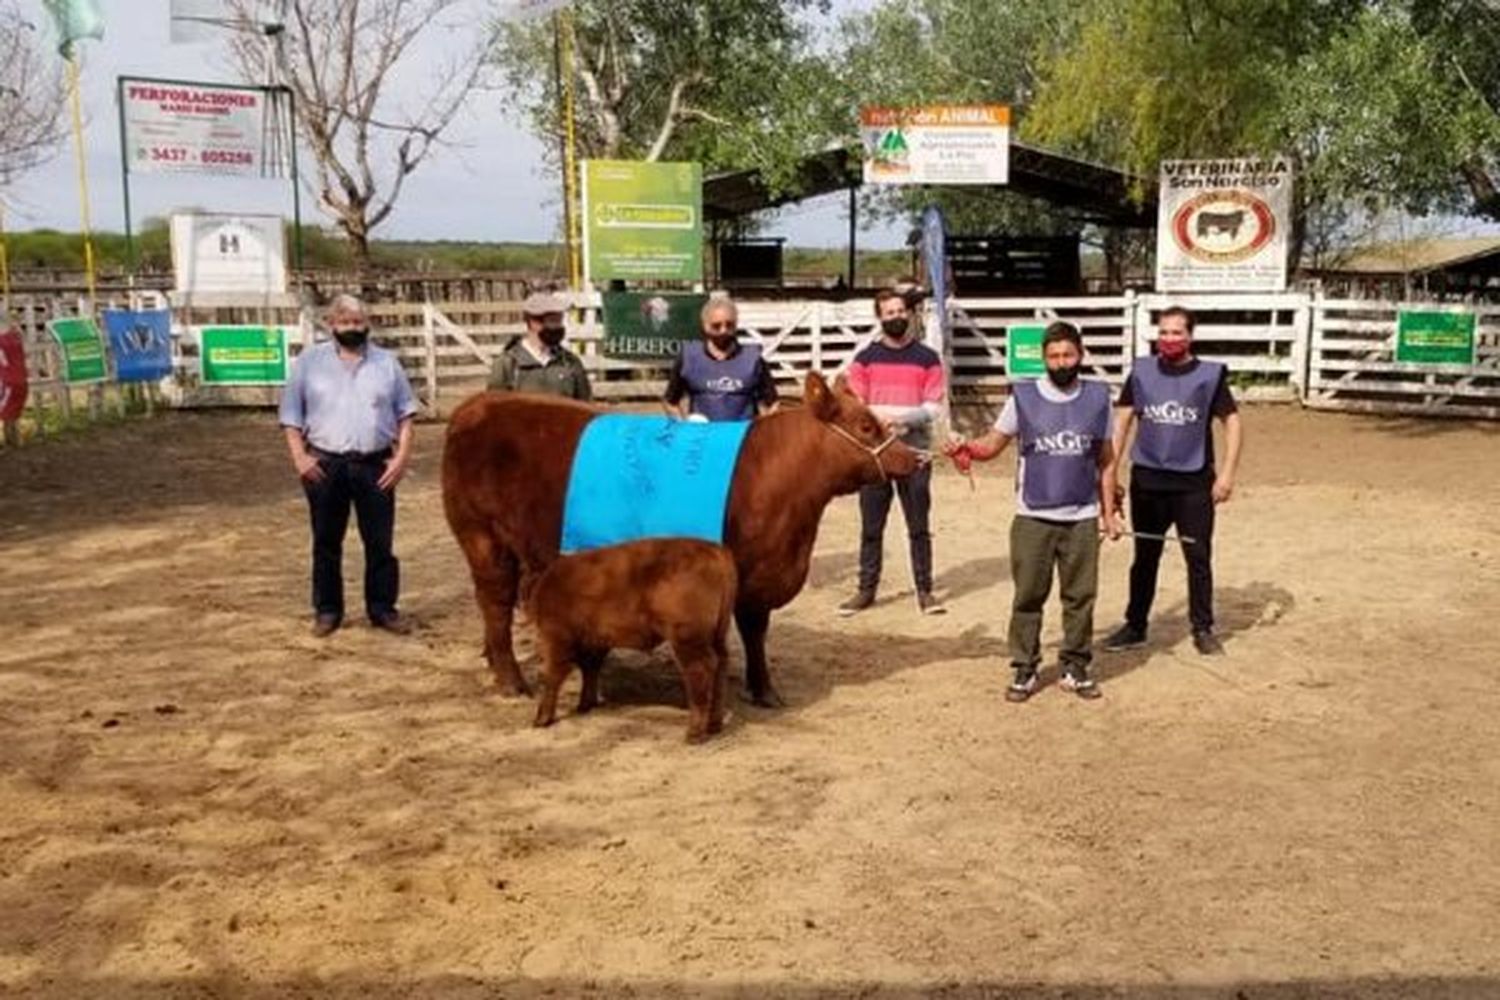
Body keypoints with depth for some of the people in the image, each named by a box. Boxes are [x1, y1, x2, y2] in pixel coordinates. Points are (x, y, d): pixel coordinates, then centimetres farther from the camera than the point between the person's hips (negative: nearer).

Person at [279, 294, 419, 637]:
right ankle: (327, 609, 19)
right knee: (326, 543, 8)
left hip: (375, 466, 1)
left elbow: (405, 411, 7)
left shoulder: (387, 362, 8)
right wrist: (299, 455, -7)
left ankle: (382, 608, 15)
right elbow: (291, 412, 4)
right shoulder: (310, 360, 4)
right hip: (325, 465, -1)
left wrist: (403, 456, -3)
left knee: (380, 542, 5)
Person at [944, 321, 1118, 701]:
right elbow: (993, 443, -1)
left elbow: (1105, 460, 9)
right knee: (1028, 596, 5)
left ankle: (1075, 667, 22)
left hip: (1083, 519, 2)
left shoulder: (1098, 397, 3)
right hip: (1032, 518, -1)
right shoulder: (1023, 396, -3)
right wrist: (967, 447, -23)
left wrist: (1109, 510, 7)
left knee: (1080, 596, 9)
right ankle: (1024, 670, 15)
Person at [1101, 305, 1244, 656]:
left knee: (1199, 557, 2)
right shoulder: (1142, 372, 4)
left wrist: (1227, 473, -8)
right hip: (1147, 480, 2)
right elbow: (1123, 420, 7)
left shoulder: (1210, 374, -2)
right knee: (1145, 556, 12)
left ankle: (1203, 629, 15)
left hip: (1194, 482, -2)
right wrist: (1110, 471, 2)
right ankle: (1135, 626, 22)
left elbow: (1232, 422, 0)